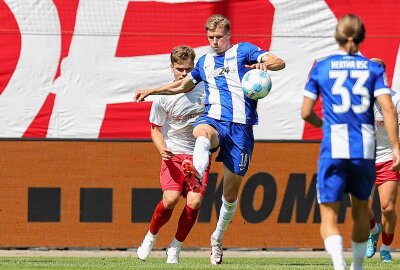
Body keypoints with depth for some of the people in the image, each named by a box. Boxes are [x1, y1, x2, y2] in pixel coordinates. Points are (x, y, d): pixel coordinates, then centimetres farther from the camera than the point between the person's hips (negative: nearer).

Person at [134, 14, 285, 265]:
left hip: (240, 126, -2)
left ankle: (218, 237, 23)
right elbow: (184, 85, 38)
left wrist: (264, 64, -29)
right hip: (214, 119, 2)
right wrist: (152, 91, 33)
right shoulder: (205, 62, 20)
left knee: (232, 189, 2)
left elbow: (279, 62, -6)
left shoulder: (243, 51, 7)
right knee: (203, 133, -40)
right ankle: (197, 171, -71)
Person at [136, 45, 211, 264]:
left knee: (194, 202, -17)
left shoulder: (205, 90, -5)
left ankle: (175, 246, 5)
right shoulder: (163, 98, -7)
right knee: (170, 199, -22)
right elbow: (156, 129, 3)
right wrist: (162, 149, -13)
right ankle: (151, 236, 6)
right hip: (174, 155, -1)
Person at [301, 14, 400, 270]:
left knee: (329, 217, -1)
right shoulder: (373, 68, 4)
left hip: (333, 150, -2)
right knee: (361, 210, 23)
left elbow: (306, 113, 4)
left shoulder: (321, 67, 3)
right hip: (365, 149, 2)